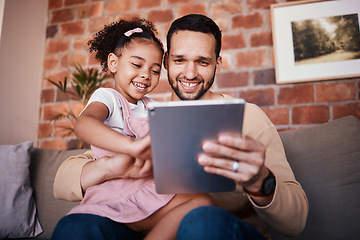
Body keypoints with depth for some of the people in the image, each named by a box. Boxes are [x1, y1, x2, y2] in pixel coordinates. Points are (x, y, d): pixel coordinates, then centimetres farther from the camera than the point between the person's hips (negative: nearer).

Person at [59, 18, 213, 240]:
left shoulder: (150, 107, 20)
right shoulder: (107, 97, -1)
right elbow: (83, 124, -25)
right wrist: (132, 146, -40)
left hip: (148, 192, 5)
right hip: (110, 194, -5)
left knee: (202, 201, -19)